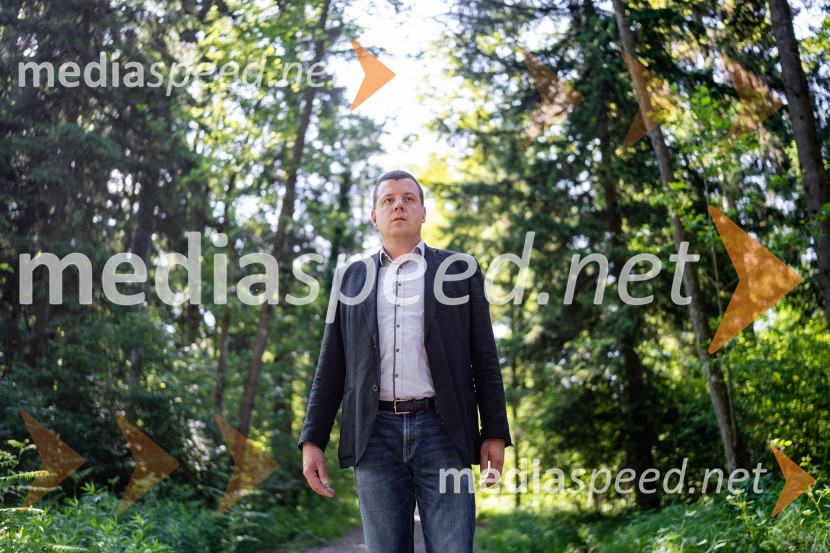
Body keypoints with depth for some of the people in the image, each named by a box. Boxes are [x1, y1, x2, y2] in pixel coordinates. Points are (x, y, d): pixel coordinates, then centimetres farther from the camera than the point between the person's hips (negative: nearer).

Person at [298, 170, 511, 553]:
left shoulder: (459, 270, 10)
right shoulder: (350, 277, 15)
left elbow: (484, 359, 7)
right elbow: (331, 366, 12)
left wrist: (495, 434, -1)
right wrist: (312, 440, 5)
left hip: (442, 432, -1)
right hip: (376, 435, 2)